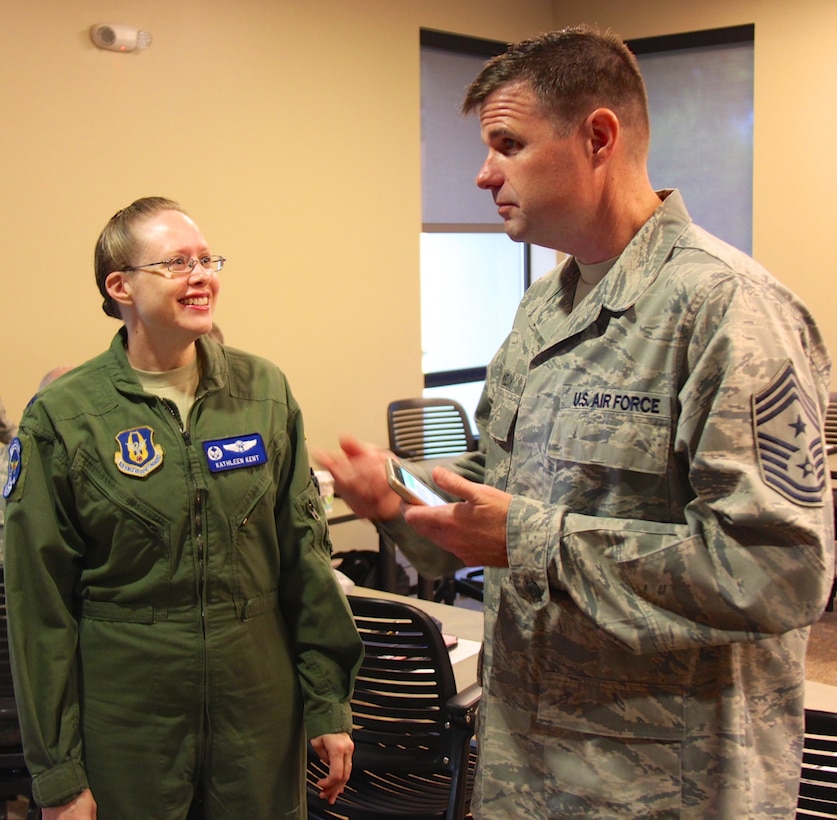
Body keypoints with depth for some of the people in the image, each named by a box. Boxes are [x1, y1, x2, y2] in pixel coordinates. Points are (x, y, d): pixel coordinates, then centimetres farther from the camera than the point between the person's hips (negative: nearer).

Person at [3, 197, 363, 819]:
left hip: (262, 714, 3)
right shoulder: (63, 418, -7)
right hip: (126, 729, -2)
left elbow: (305, 552, 5)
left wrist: (330, 704, 4)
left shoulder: (265, 391, 2)